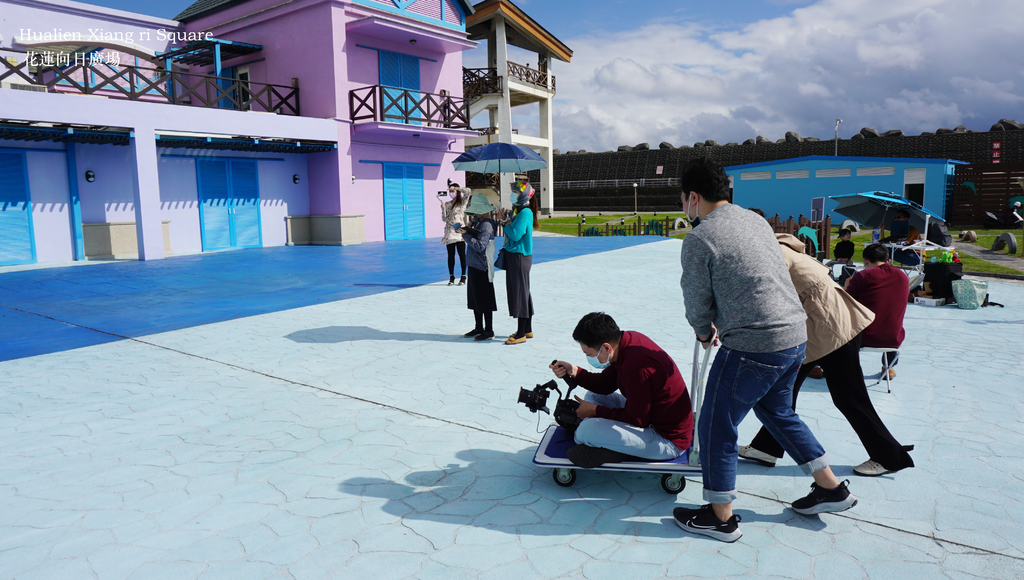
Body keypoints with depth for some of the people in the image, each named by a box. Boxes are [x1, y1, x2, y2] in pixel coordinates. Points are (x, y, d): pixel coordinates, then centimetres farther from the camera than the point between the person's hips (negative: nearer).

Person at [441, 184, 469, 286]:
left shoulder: (462, 202, 3)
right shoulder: (447, 204, 14)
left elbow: (468, 191, -14)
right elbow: (444, 219, 10)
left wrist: (455, 188, -8)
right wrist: (443, 209, -6)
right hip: (449, 232, 4)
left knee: (462, 254, -3)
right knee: (451, 255, 4)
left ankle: (463, 276, 4)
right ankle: (451, 277, 10)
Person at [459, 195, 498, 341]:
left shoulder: (486, 225, -17)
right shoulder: (478, 222, 12)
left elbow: (480, 246, -24)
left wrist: (466, 234, -19)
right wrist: (465, 231, 0)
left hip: (482, 267, -10)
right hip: (474, 265, 10)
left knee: (484, 299, -2)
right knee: (474, 298, 15)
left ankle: (489, 331, 7)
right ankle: (479, 328, 26)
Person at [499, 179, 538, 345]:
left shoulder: (525, 212, -16)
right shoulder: (516, 210, 13)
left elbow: (515, 235, -23)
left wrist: (506, 223, -7)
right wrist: (505, 221, 3)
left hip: (520, 256, -10)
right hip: (513, 255, 10)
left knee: (520, 292, -5)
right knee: (522, 292, 14)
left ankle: (521, 334, 1)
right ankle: (527, 330, 23)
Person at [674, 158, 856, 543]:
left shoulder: (699, 239, -14)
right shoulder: (754, 219, 11)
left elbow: (697, 301, -5)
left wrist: (704, 332, 17)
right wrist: (719, 325, 26)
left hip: (753, 345, -9)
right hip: (795, 334, 9)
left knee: (716, 425, 8)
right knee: (776, 411, 29)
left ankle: (721, 517, 21)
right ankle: (832, 488, 39)